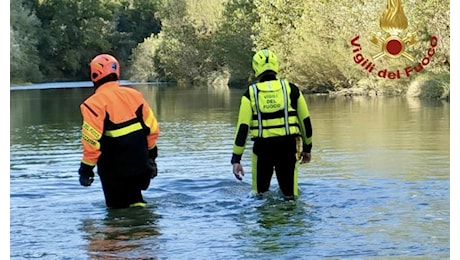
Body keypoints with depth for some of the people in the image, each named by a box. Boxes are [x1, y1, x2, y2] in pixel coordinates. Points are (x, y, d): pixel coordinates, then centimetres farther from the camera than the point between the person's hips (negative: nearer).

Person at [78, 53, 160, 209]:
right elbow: (152, 127, 7)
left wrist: (86, 167, -10)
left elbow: (92, 139, -20)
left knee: (118, 208, 8)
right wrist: (151, 154, 20)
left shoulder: (94, 103, -15)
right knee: (133, 197, 26)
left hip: (114, 169, -5)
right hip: (140, 165, 5)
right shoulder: (134, 95, 3)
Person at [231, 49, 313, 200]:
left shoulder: (251, 93, 0)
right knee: (289, 194, 8)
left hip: (262, 147, 0)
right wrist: (307, 148, 22)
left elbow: (243, 127, -5)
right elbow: (305, 121, 9)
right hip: (288, 146, 0)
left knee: (260, 193, 16)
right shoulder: (291, 89, 3)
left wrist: (236, 159, -3)